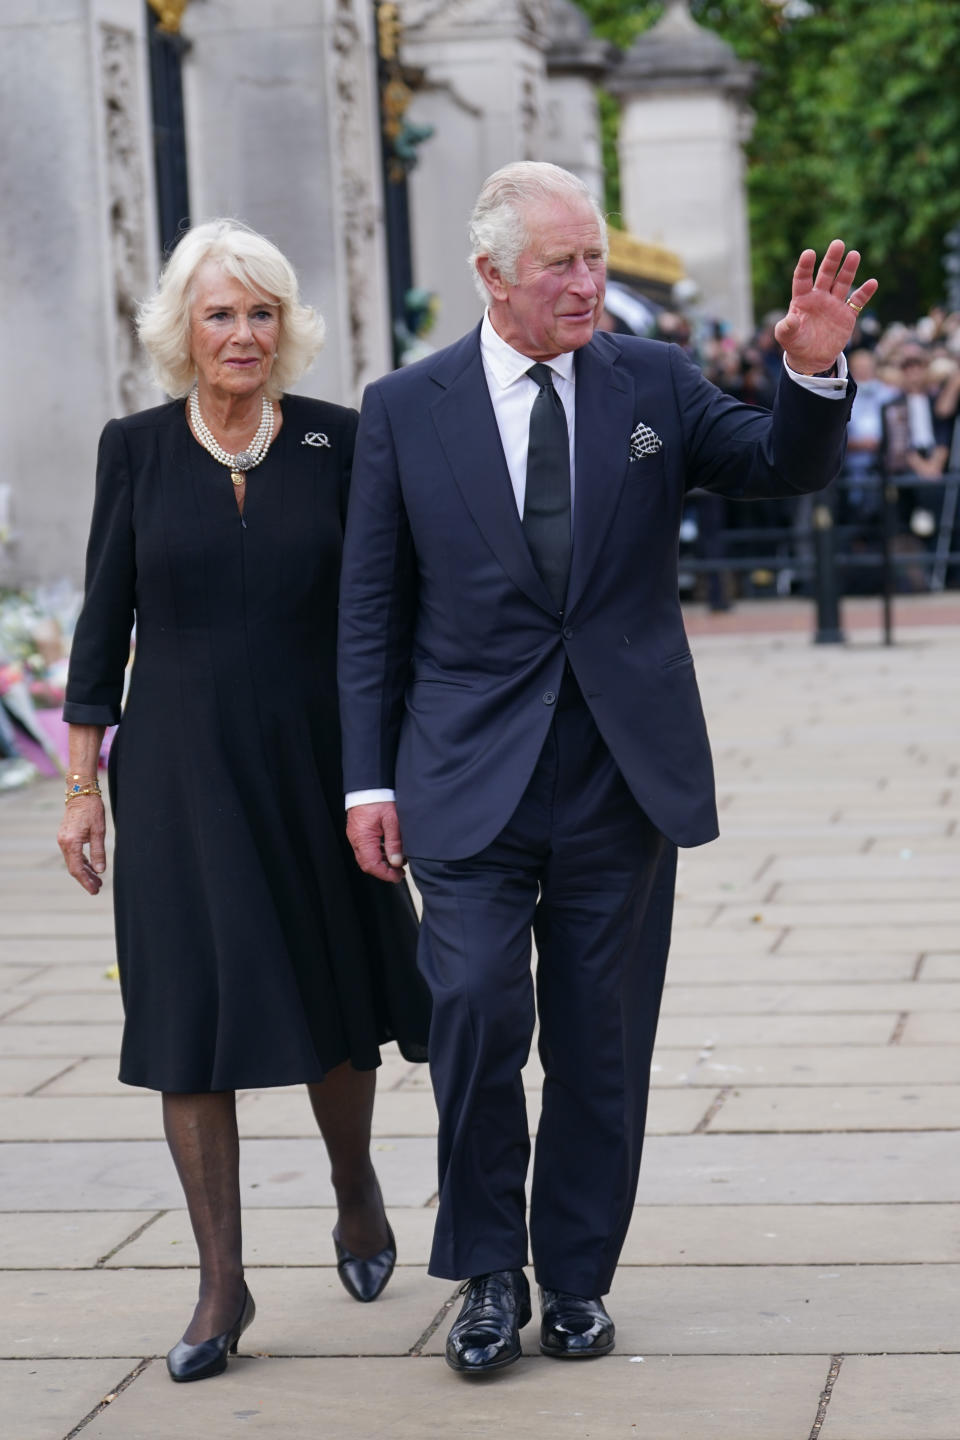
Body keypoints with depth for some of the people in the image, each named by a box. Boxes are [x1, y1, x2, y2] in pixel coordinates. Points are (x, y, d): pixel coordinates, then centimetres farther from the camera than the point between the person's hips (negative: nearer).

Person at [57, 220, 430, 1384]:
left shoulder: (337, 442, 0)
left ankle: (356, 1190, 40)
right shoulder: (137, 448, 0)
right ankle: (221, 1283, 8)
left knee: (336, 1003, 12)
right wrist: (81, 787, 0)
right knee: (192, 1020, -1)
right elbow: (104, 622, 3)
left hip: (314, 765, 1)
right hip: (180, 776, 0)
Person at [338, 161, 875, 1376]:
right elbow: (371, 613, 3)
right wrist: (369, 780, -1)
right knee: (476, 1009, -12)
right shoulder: (406, 410, 1)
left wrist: (814, 372, -18)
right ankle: (488, 1273, 8)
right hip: (472, 775, -2)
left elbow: (785, 467, 2)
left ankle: (576, 1278, 22)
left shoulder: (651, 383, 5)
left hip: (623, 771, 2)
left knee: (601, 1041, 7)